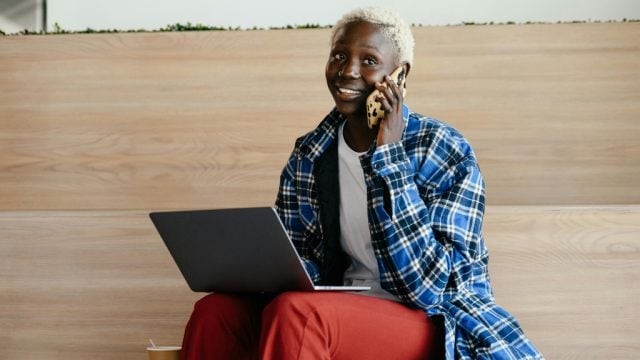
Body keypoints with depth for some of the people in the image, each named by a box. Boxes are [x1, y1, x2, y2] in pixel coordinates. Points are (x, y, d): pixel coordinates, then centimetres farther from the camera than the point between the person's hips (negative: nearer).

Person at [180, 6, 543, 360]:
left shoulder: (446, 153, -11)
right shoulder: (308, 157, 4)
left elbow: (424, 287, -20)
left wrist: (387, 155, -20)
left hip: (436, 323, -4)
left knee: (295, 313, -32)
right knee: (215, 313, -22)